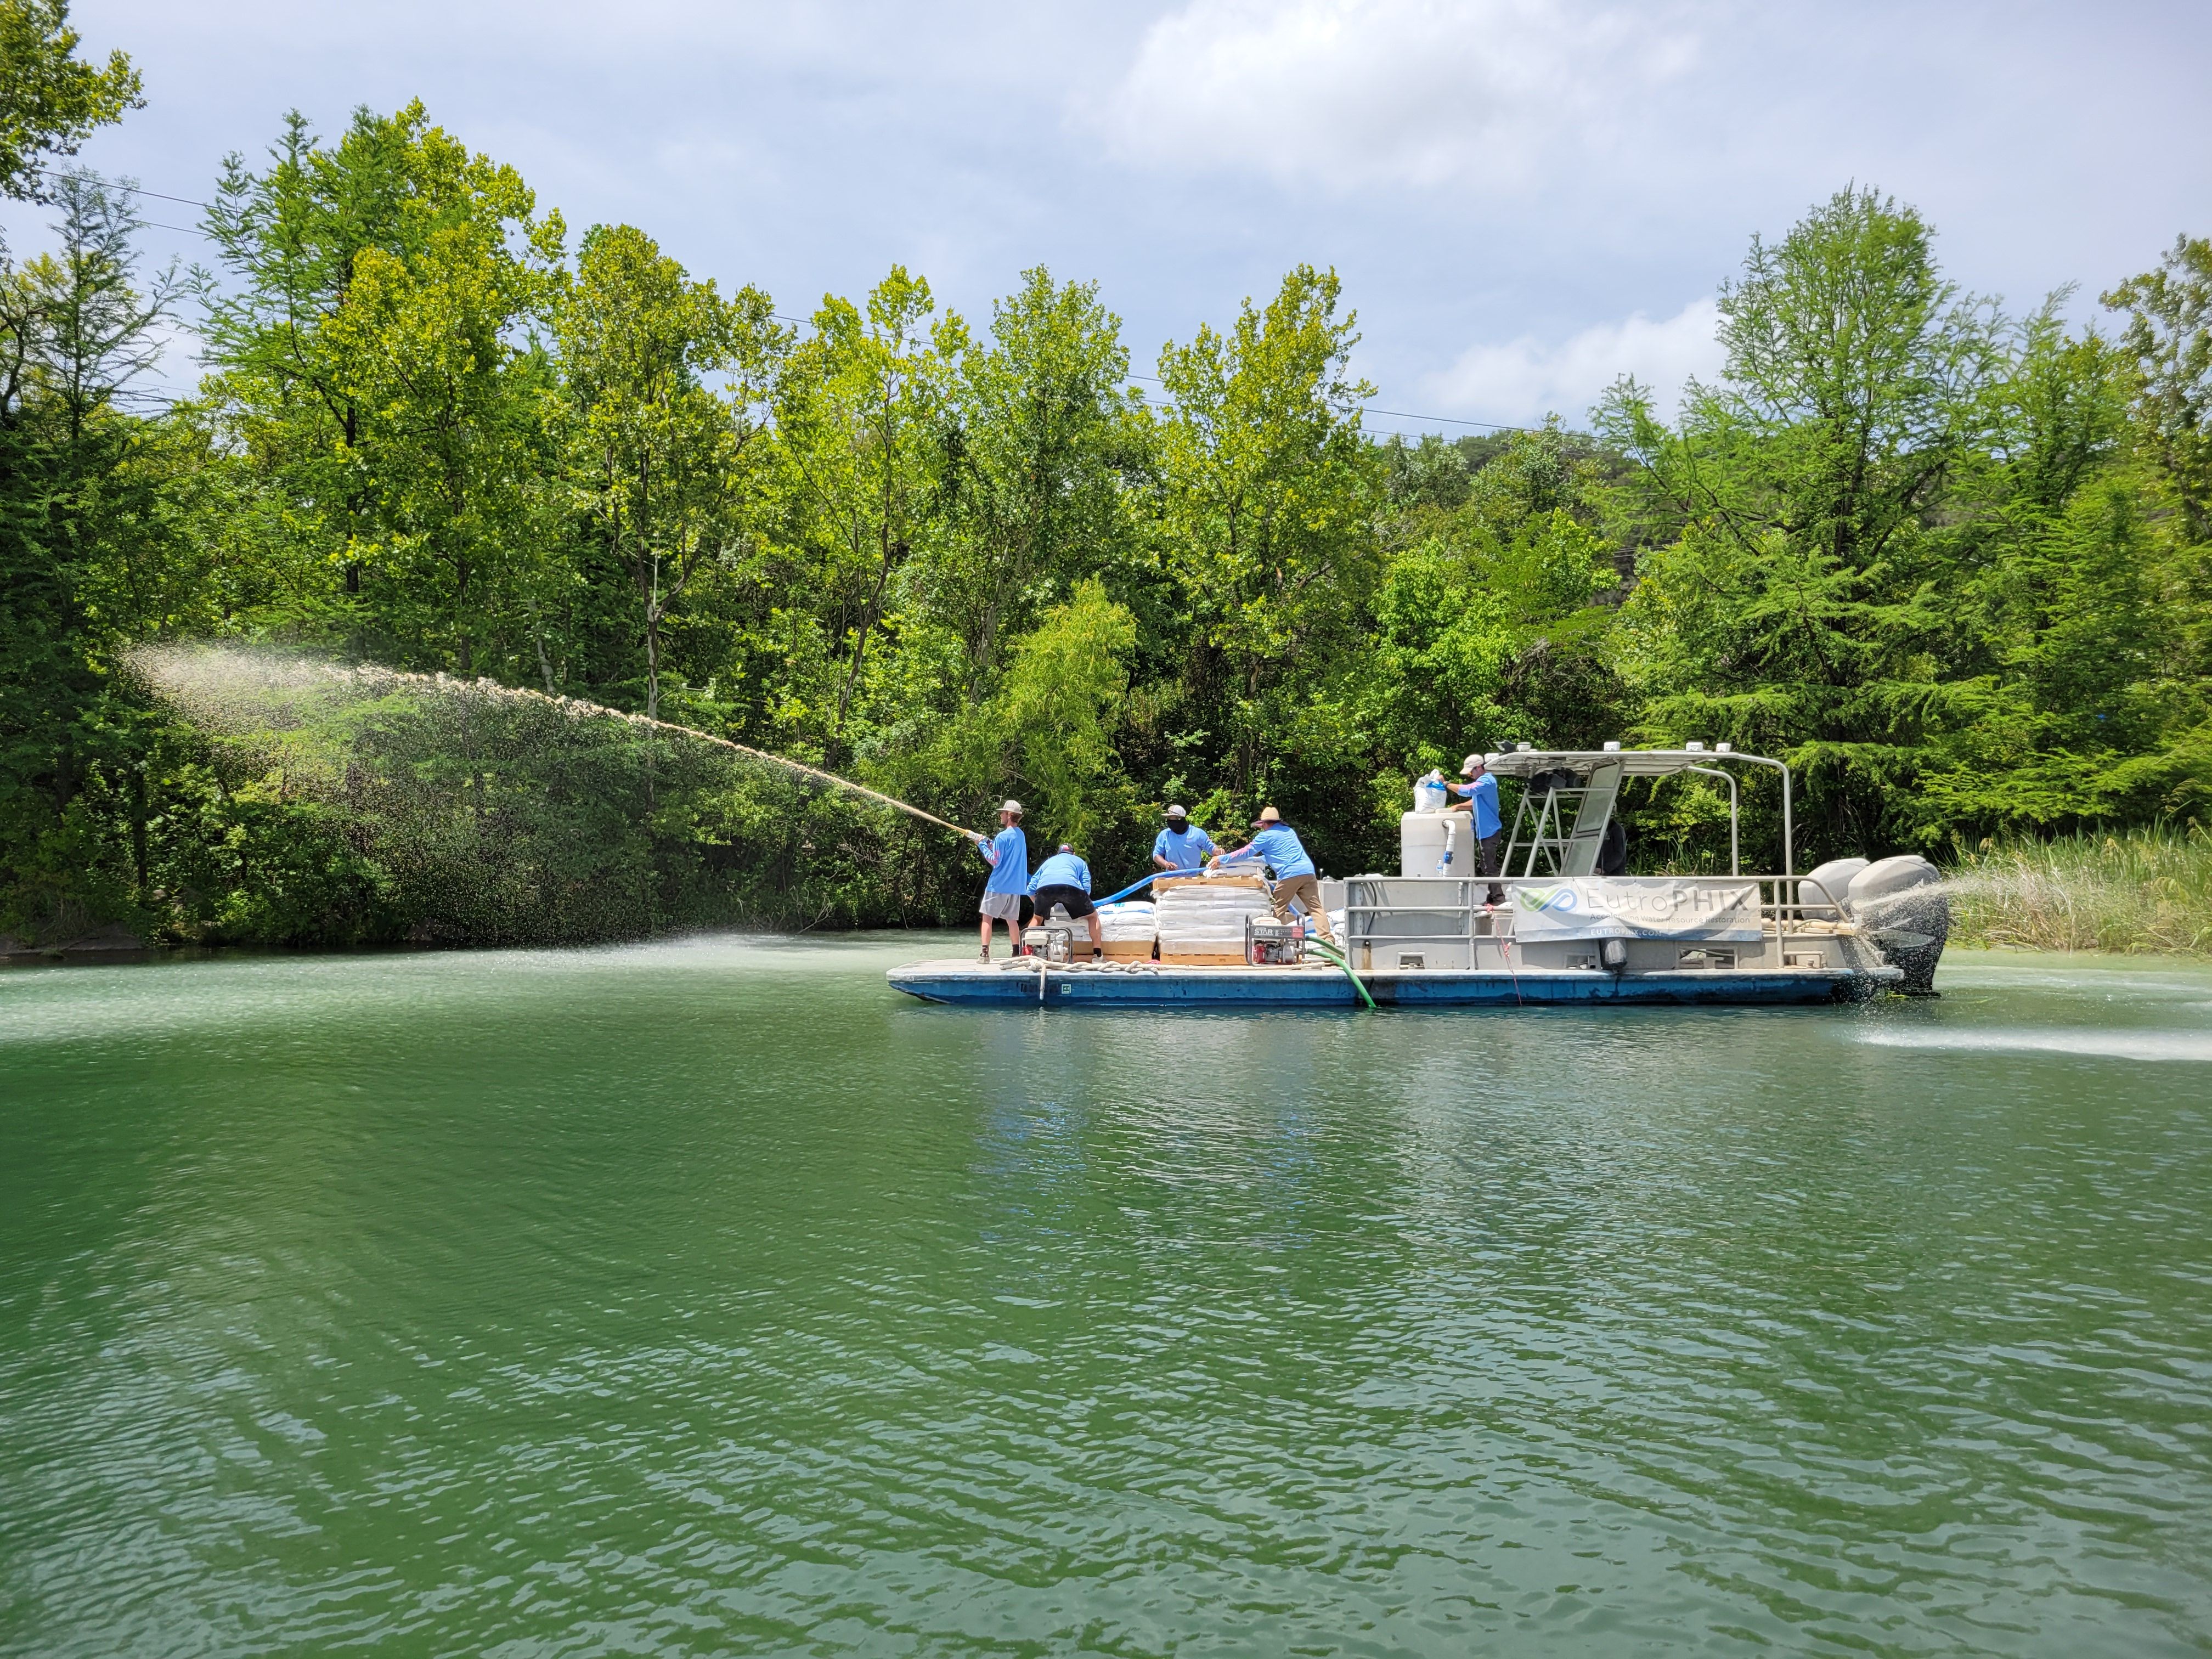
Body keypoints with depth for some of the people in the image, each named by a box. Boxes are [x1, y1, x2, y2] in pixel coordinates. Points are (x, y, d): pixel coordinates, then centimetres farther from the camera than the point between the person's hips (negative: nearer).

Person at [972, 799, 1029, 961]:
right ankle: (1016, 953, 10)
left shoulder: (1002, 837, -14)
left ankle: (985, 953, -6)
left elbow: (995, 861, -14)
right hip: (1016, 886, 7)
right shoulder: (1021, 835, 11)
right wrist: (990, 844, 9)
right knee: (1012, 920, 13)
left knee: (987, 918, 0)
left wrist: (982, 846, -5)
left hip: (999, 885, -7)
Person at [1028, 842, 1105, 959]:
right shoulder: (1079, 861, 36)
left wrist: (1040, 906, 48)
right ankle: (1098, 953, 10)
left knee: (1038, 918, 31)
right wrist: (1079, 905, 38)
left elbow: (1031, 890, 34)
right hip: (1070, 887, -2)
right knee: (1093, 916, 21)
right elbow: (1086, 888, 22)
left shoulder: (1048, 861, 42)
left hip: (1044, 888, 2)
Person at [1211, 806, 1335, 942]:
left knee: (1279, 911, 6)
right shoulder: (1289, 831, 27)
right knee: (1315, 907, 0)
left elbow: (1246, 853, 7)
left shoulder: (1266, 836, 6)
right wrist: (1258, 859, 47)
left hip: (1289, 875, -6)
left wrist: (1222, 859, 15)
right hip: (1308, 872, 6)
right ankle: (1328, 939, -10)